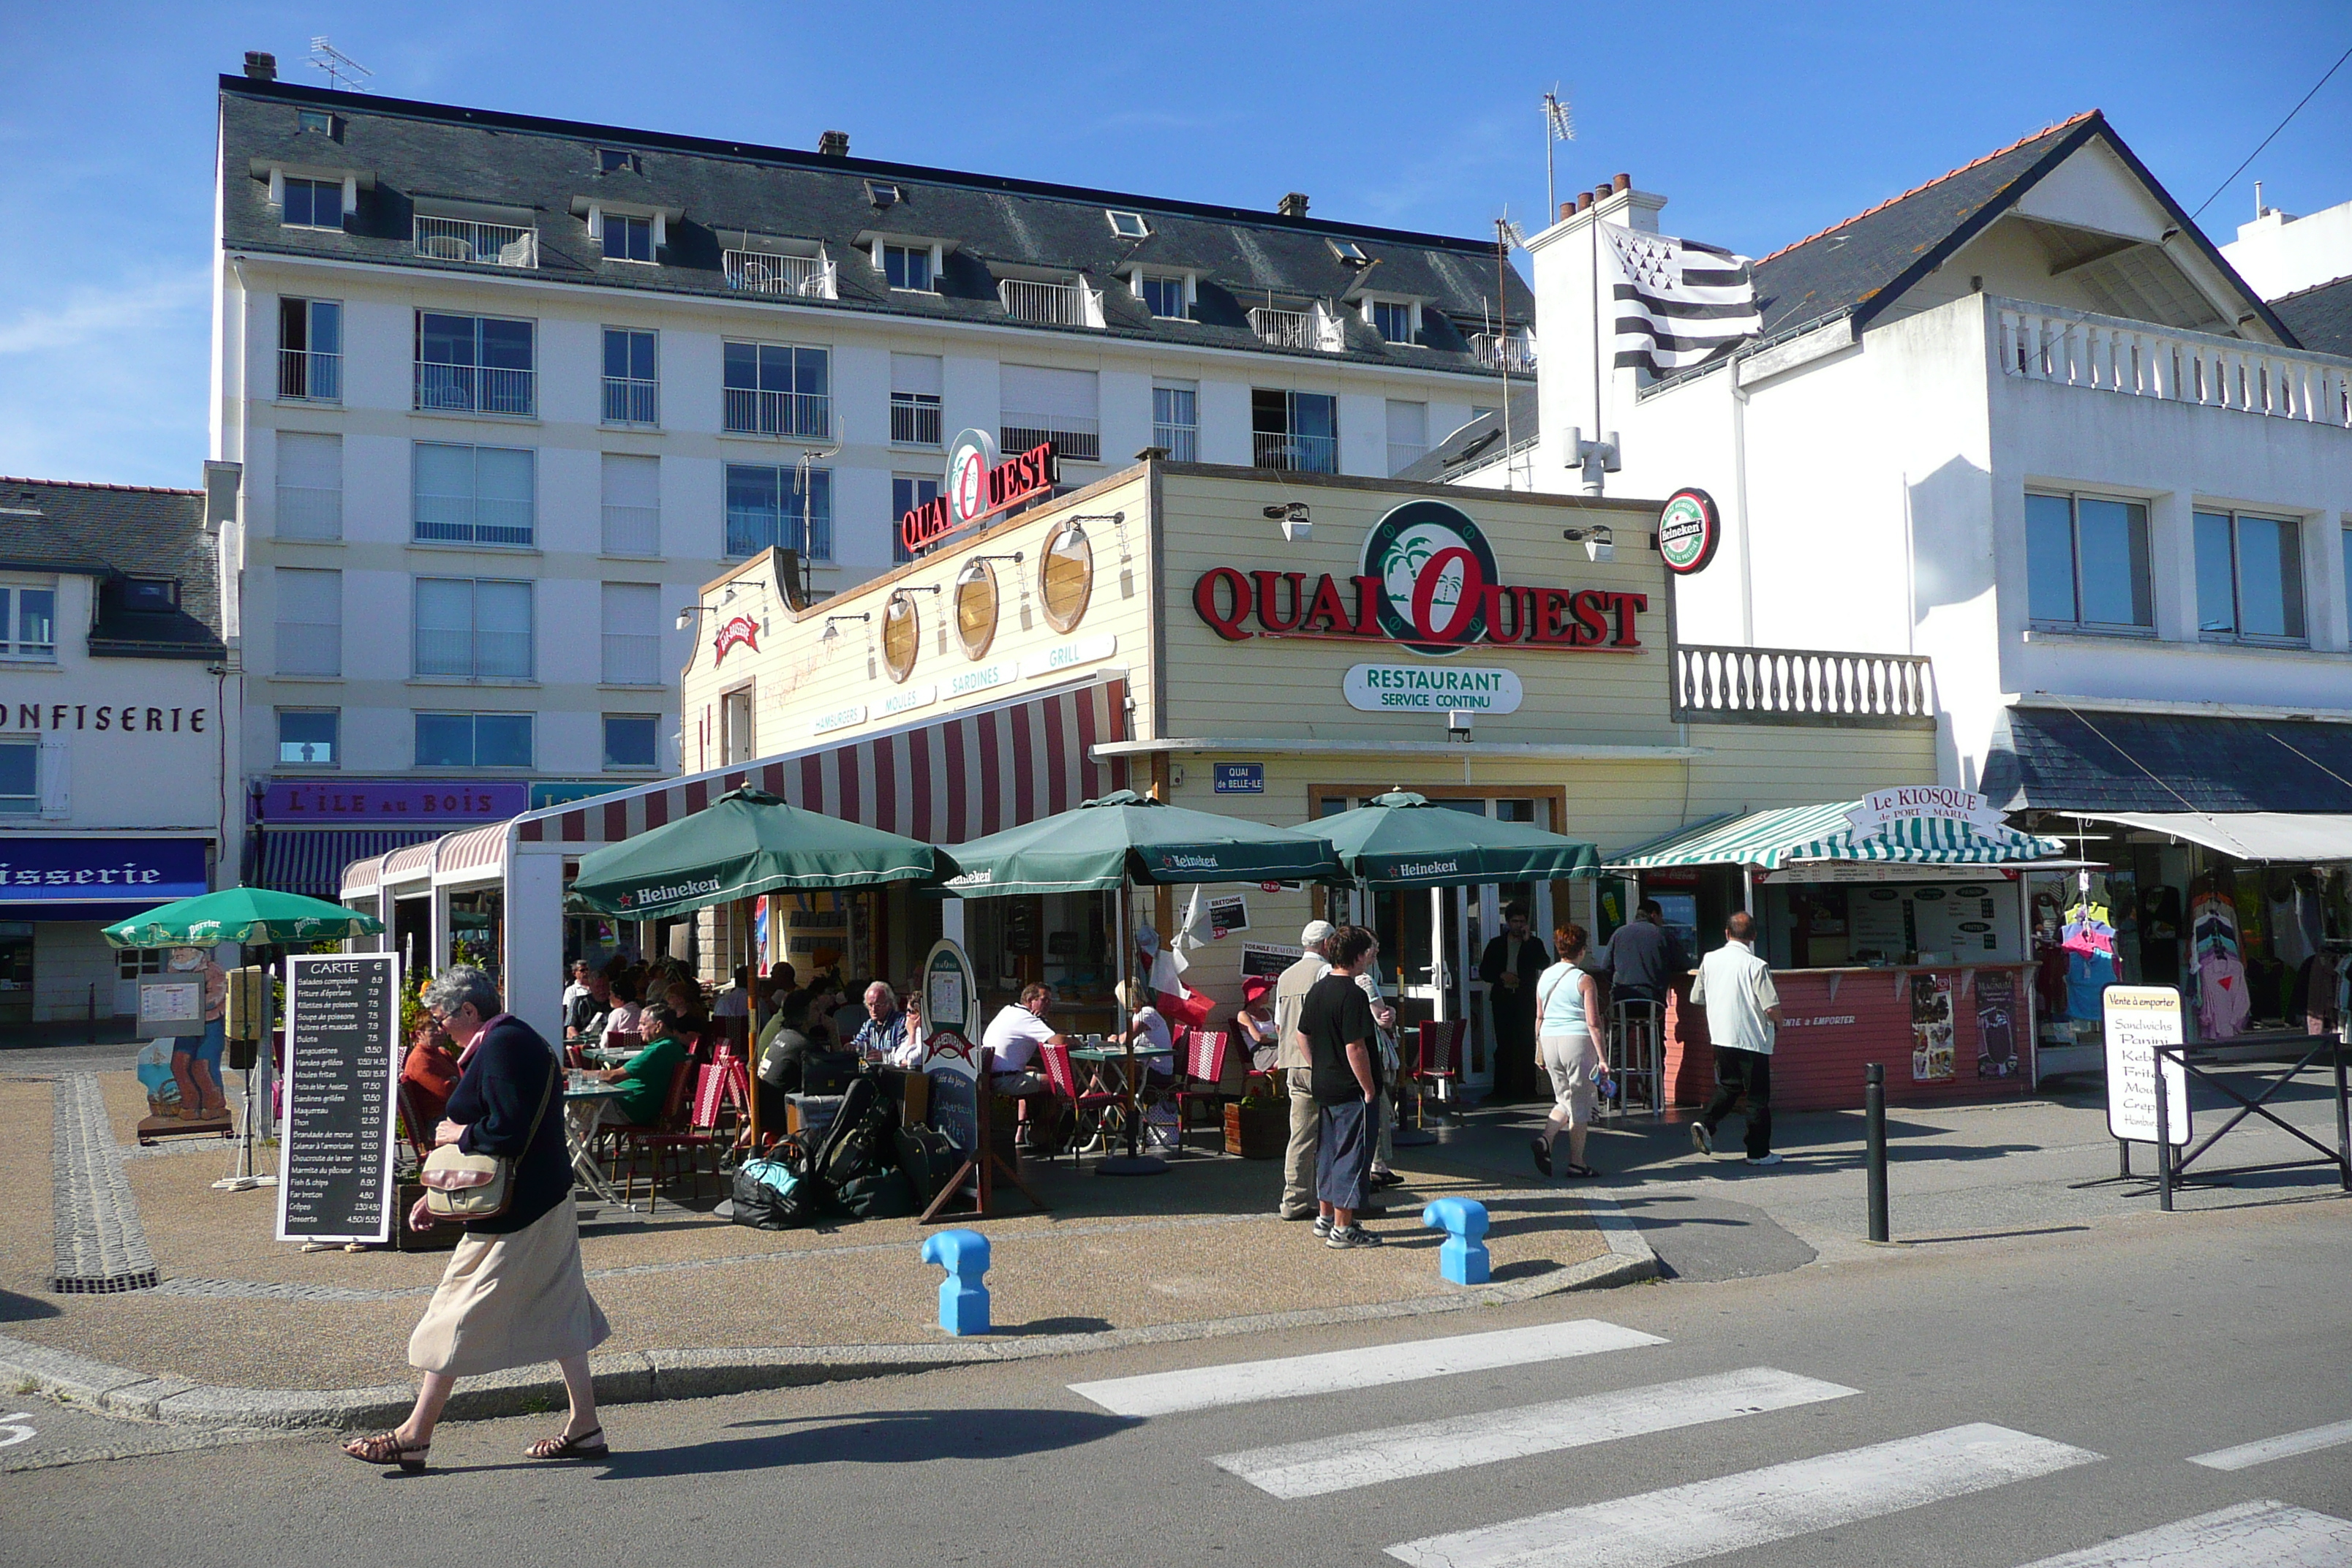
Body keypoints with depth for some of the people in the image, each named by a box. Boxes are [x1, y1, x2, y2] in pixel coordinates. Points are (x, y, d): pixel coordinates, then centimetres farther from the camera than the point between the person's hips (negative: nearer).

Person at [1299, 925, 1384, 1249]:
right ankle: (1343, 1228, 2)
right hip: (1352, 1090, -9)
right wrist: (1369, 1089, -16)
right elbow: (1355, 1048, -22)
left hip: (1323, 1087, 9)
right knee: (1352, 1154, -2)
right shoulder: (1353, 995, -19)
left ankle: (1325, 1217, 27)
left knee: (1328, 1150, 18)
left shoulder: (1316, 990, 8)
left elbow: (1304, 1035, 15)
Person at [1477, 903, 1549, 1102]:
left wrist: (1527, 941, -9)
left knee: (1527, 1044, -4)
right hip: (1503, 999, 1)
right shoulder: (1496, 944, 14)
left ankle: (1527, 1088, -1)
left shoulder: (1534, 944, 10)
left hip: (1526, 1000, -1)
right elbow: (1483, 972, 13)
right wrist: (1501, 976, -6)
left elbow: (1544, 965, -7)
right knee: (1504, 1044, -1)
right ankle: (1502, 1089, 1)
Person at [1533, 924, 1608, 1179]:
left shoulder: (1545, 978, 8)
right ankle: (1576, 1163, 8)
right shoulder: (1584, 980, -8)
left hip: (1549, 1041, 5)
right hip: (1577, 1042, -5)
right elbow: (1593, 1022, -12)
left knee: (1565, 1100, 17)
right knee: (1580, 1104, 4)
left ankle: (1545, 1139, -7)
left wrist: (1539, 1049, 20)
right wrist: (1600, 1057, -10)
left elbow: (1539, 1017, 12)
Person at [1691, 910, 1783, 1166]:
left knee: (1728, 1087, 19)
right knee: (1758, 1097, 6)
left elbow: (1697, 997, 9)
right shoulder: (1756, 966, -15)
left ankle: (1706, 1122, -2)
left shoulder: (1709, 960, 0)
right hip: (1753, 1040, -5)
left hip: (1721, 1037, 5)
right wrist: (1777, 1024, 6)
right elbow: (1772, 1007, -16)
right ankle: (1758, 1152, 11)